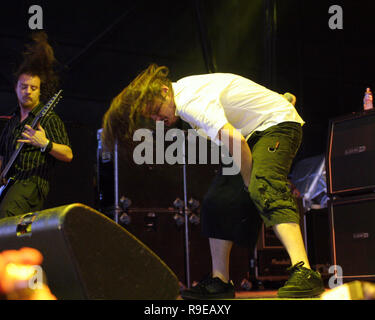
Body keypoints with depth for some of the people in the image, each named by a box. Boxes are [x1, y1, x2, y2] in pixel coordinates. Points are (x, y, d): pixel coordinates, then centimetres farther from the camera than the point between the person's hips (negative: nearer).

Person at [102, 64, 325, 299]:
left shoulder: (192, 103, -28)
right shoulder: (182, 91, 4)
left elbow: (236, 140, -39)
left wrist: (250, 182, -23)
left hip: (278, 123, -10)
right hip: (252, 133, 10)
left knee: (265, 190, -33)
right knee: (217, 202, 1)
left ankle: (304, 272, -46)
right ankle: (220, 281, 6)